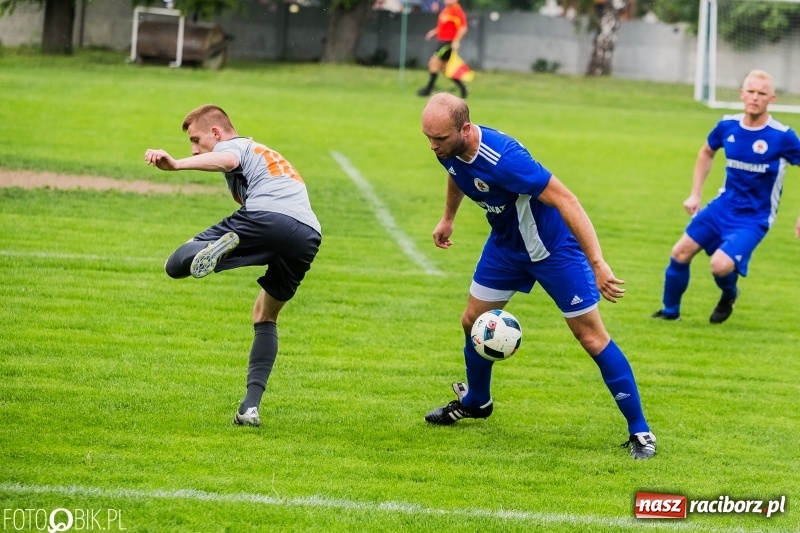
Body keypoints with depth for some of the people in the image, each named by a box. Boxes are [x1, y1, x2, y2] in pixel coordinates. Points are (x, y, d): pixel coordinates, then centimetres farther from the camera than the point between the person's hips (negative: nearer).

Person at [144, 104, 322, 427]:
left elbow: (227, 161, -9)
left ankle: (223, 244, -40)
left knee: (176, 265, -7)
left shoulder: (232, 145, 17)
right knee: (265, 317, 26)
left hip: (266, 217, -7)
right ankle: (250, 406, 11)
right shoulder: (267, 156, 42)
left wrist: (176, 165, -24)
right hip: (309, 234, 7)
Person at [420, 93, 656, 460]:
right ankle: (475, 402, 41)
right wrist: (448, 218, 27)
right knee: (473, 320, 14)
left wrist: (597, 264, -42)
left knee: (592, 338, -6)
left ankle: (640, 432, 1)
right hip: (506, 244, 8)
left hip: (553, 247, -7)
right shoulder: (449, 149, -14)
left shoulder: (503, 158, -39)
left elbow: (565, 201, -37)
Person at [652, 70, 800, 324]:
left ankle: (729, 296, 14)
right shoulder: (727, 125, -5)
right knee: (680, 253, 2)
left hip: (754, 218, -5)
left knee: (721, 264, -23)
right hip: (723, 205, 5)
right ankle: (669, 311, 26)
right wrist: (695, 194, 11)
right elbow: (706, 153, 16)